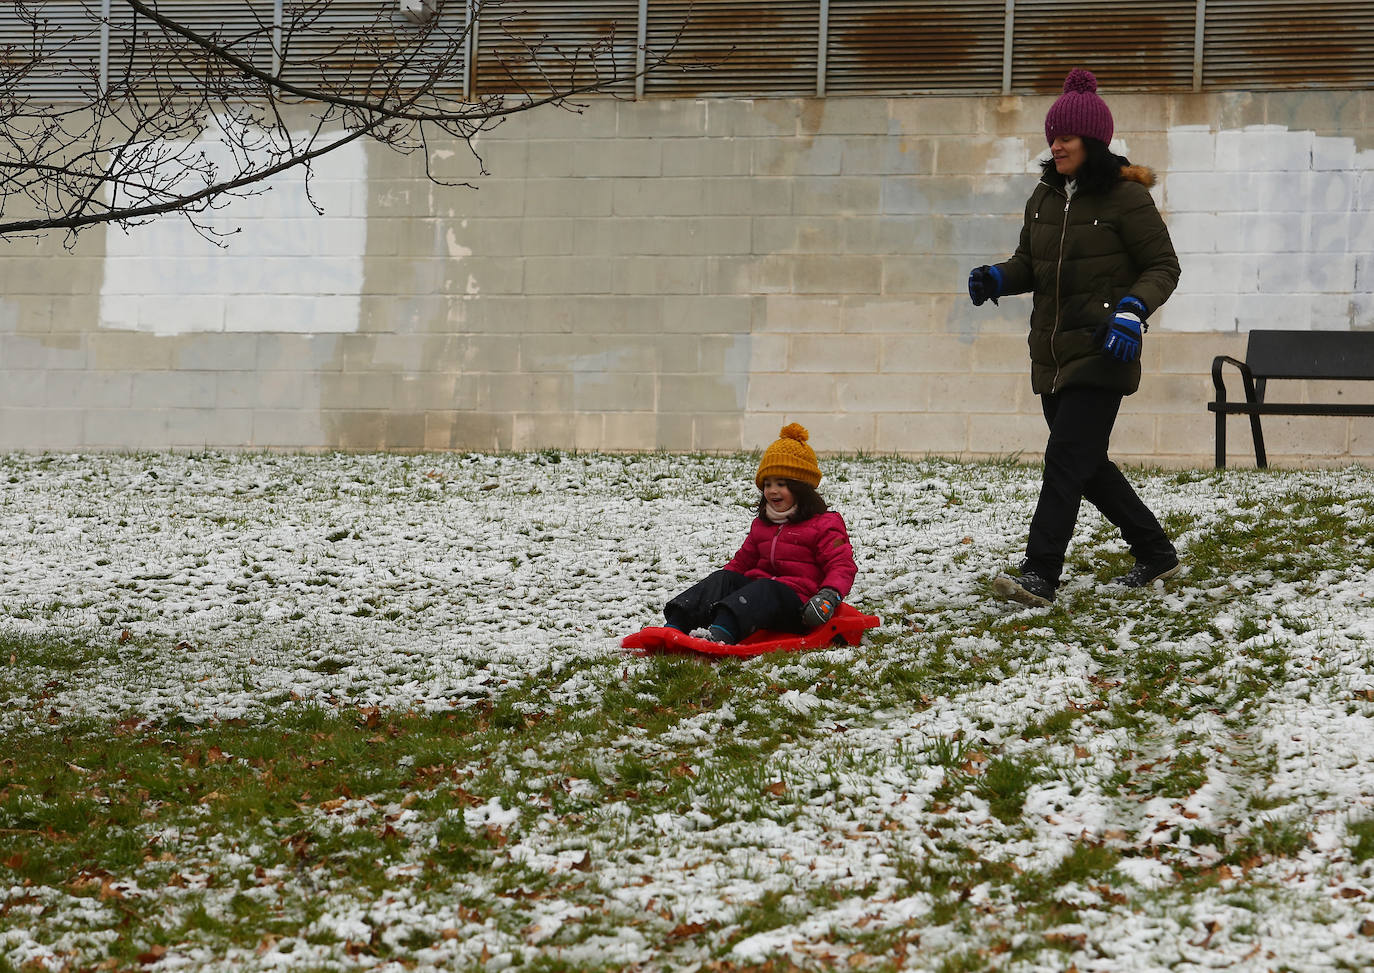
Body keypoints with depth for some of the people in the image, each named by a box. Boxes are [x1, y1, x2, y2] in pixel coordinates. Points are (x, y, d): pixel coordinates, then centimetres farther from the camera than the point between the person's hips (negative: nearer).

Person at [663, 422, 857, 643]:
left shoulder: (824, 525, 3)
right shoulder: (761, 525, 26)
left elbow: (842, 566, -4)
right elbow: (743, 560, 33)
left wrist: (829, 595, -24)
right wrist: (716, 585, 17)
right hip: (757, 590, 7)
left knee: (765, 588, -37)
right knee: (722, 578, -17)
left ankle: (722, 633, -68)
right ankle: (675, 626, -40)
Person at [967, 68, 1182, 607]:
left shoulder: (1125, 197, -10)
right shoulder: (1045, 196, 11)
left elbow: (1163, 267, -7)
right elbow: (1030, 262, 20)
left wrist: (1133, 310, -23)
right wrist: (997, 278, -2)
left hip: (1101, 355, -8)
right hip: (1052, 355, 8)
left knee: (1066, 458, -16)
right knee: (1088, 465, 14)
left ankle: (1039, 574, -19)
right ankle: (1155, 552, 30)